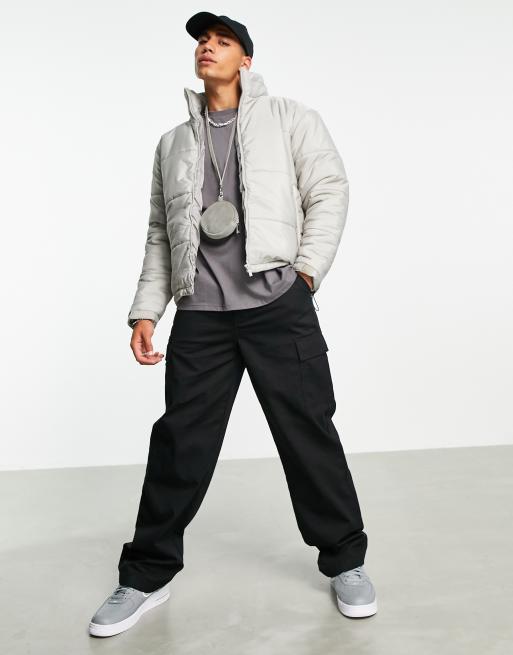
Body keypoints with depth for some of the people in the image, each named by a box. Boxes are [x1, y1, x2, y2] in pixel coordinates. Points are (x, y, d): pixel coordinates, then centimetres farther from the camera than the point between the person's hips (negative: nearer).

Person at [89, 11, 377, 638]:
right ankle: (147, 577, 18)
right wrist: (146, 309, 10)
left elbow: (330, 190, 3)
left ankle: (345, 562, 20)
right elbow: (159, 232, 18)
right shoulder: (173, 143, 21)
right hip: (199, 314, 3)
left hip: (279, 305, -2)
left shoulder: (289, 118, 12)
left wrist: (306, 269, -8)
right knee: (179, 443, 3)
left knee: (308, 433, 1)